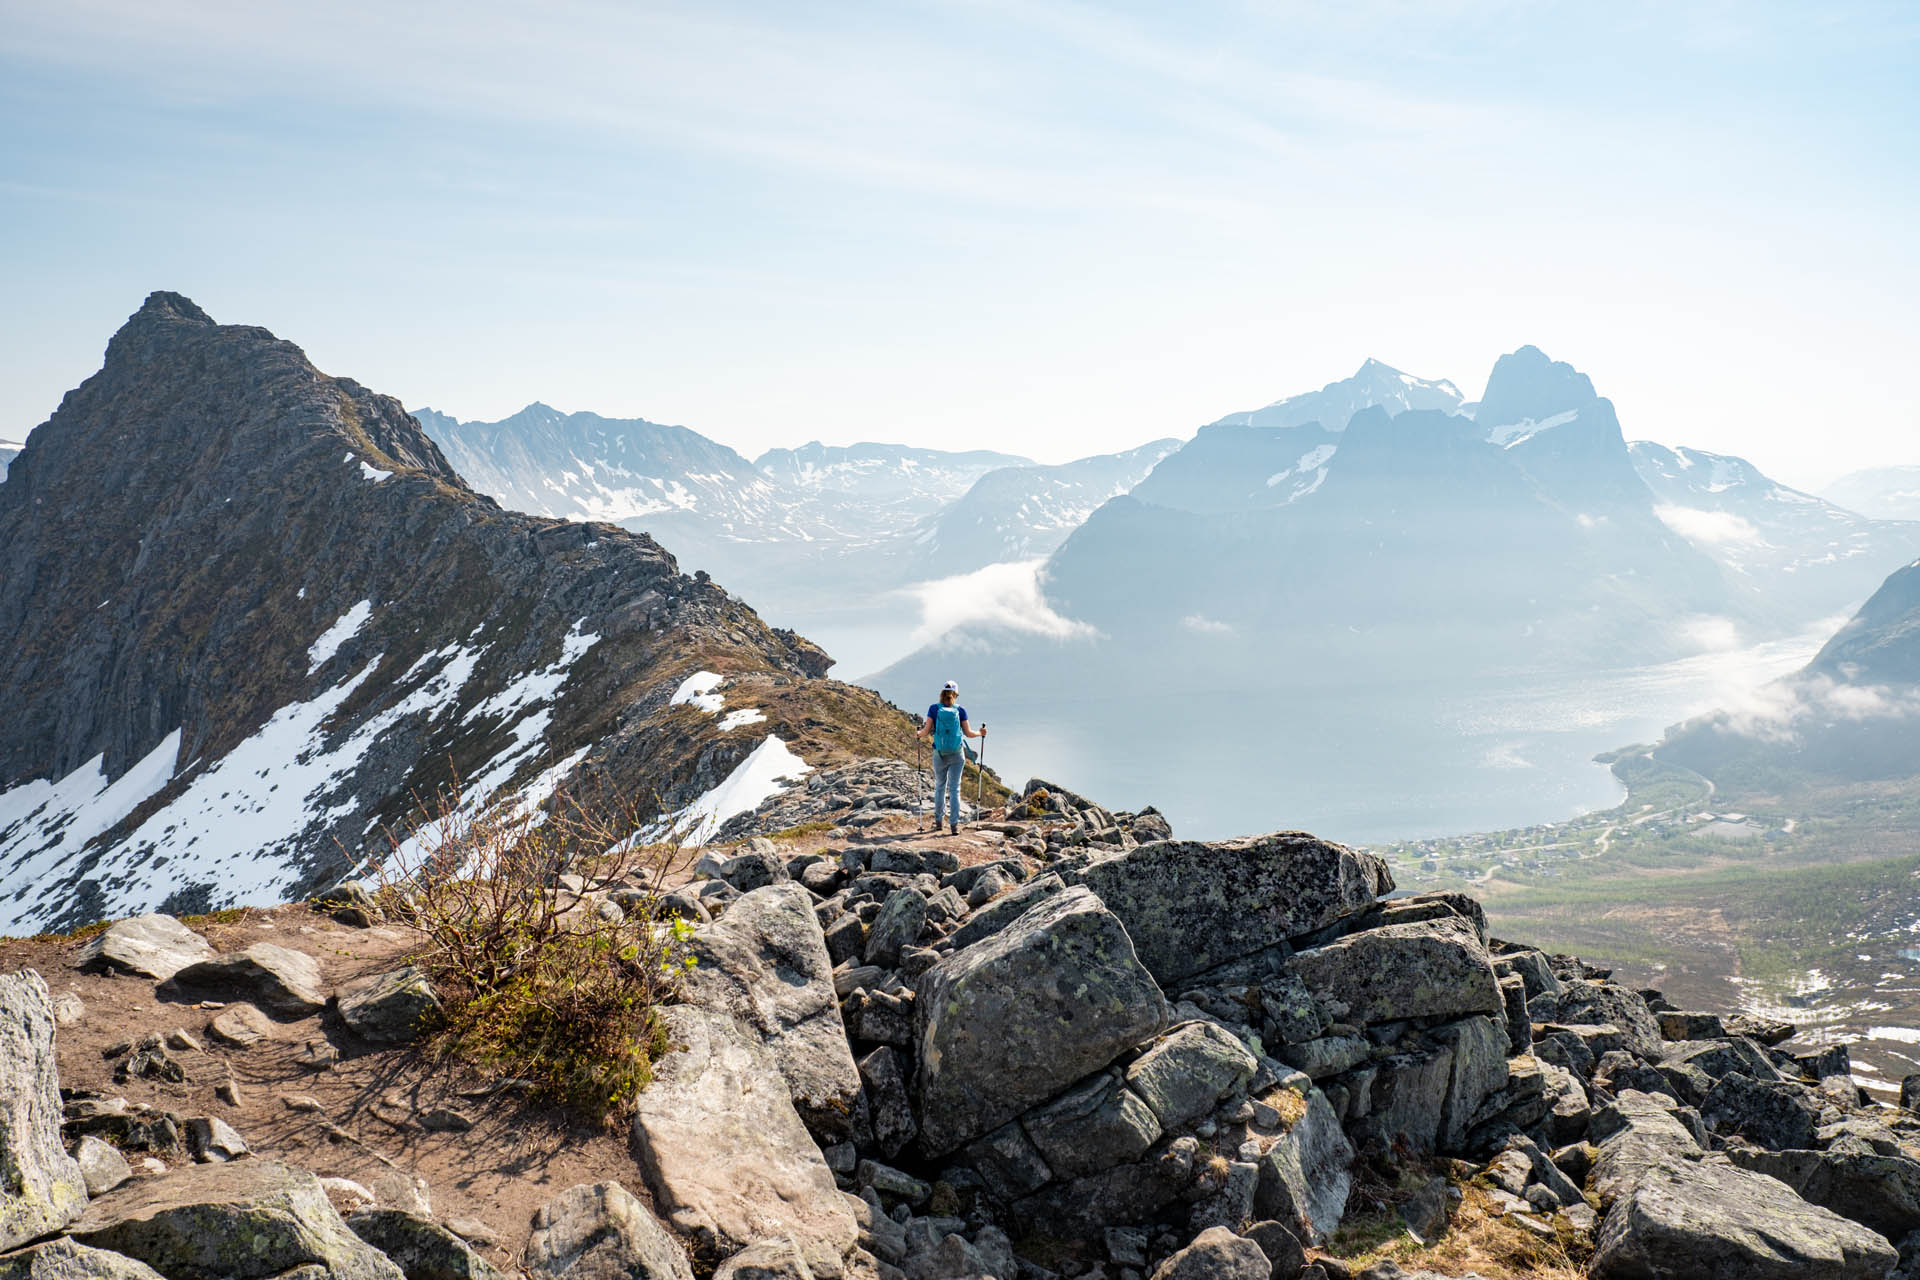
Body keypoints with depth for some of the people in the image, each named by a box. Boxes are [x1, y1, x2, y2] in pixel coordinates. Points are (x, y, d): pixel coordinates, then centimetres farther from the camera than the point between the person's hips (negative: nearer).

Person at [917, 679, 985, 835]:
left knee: (939, 787, 17)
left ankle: (938, 821, 25)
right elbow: (968, 733, -2)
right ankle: (954, 824, -5)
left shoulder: (934, 709, -5)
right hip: (957, 754, -1)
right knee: (954, 789, 1)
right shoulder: (960, 710, -5)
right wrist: (980, 733, 17)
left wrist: (919, 733, 16)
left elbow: (926, 732, -7)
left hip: (939, 755, 1)